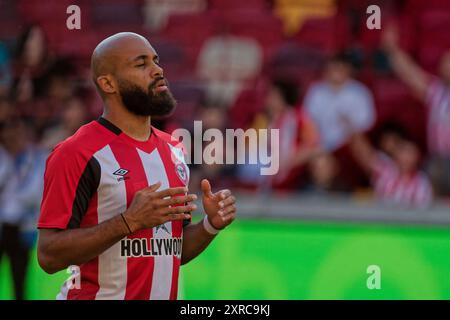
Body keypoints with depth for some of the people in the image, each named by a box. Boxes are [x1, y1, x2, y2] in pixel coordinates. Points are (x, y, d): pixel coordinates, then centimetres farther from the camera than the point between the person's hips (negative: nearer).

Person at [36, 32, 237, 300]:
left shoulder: (173, 150, 10)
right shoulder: (76, 154, -12)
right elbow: (49, 255, -18)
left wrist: (211, 225, -1)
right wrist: (130, 221, -24)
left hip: (166, 295, 6)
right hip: (99, 295, -6)